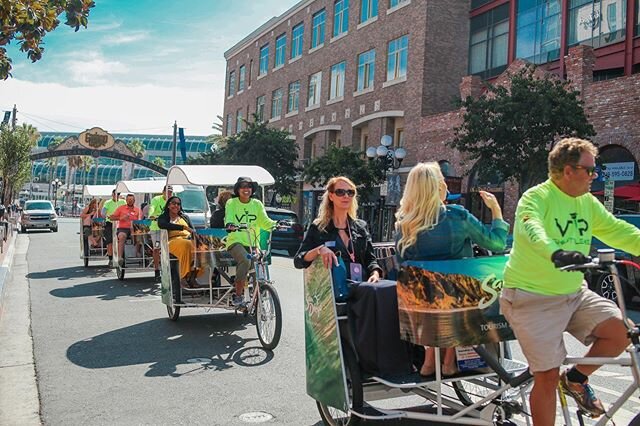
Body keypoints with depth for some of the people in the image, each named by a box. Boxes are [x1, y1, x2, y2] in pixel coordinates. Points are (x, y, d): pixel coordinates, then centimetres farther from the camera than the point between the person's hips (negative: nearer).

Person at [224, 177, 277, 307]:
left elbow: (264, 221, 4)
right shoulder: (231, 203, 4)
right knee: (245, 261, -32)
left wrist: (277, 224, -16)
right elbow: (228, 219, -10)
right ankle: (238, 296, -22)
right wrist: (230, 224, -34)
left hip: (252, 243, 4)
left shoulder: (257, 204, 12)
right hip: (235, 241, -4)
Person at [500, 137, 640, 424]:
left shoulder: (588, 203, 8)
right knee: (548, 377, -5)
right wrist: (556, 253, -53)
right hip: (533, 298, -7)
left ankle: (576, 379, 14)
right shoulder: (536, 198, -15)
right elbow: (531, 229, -34)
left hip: (574, 293, 7)